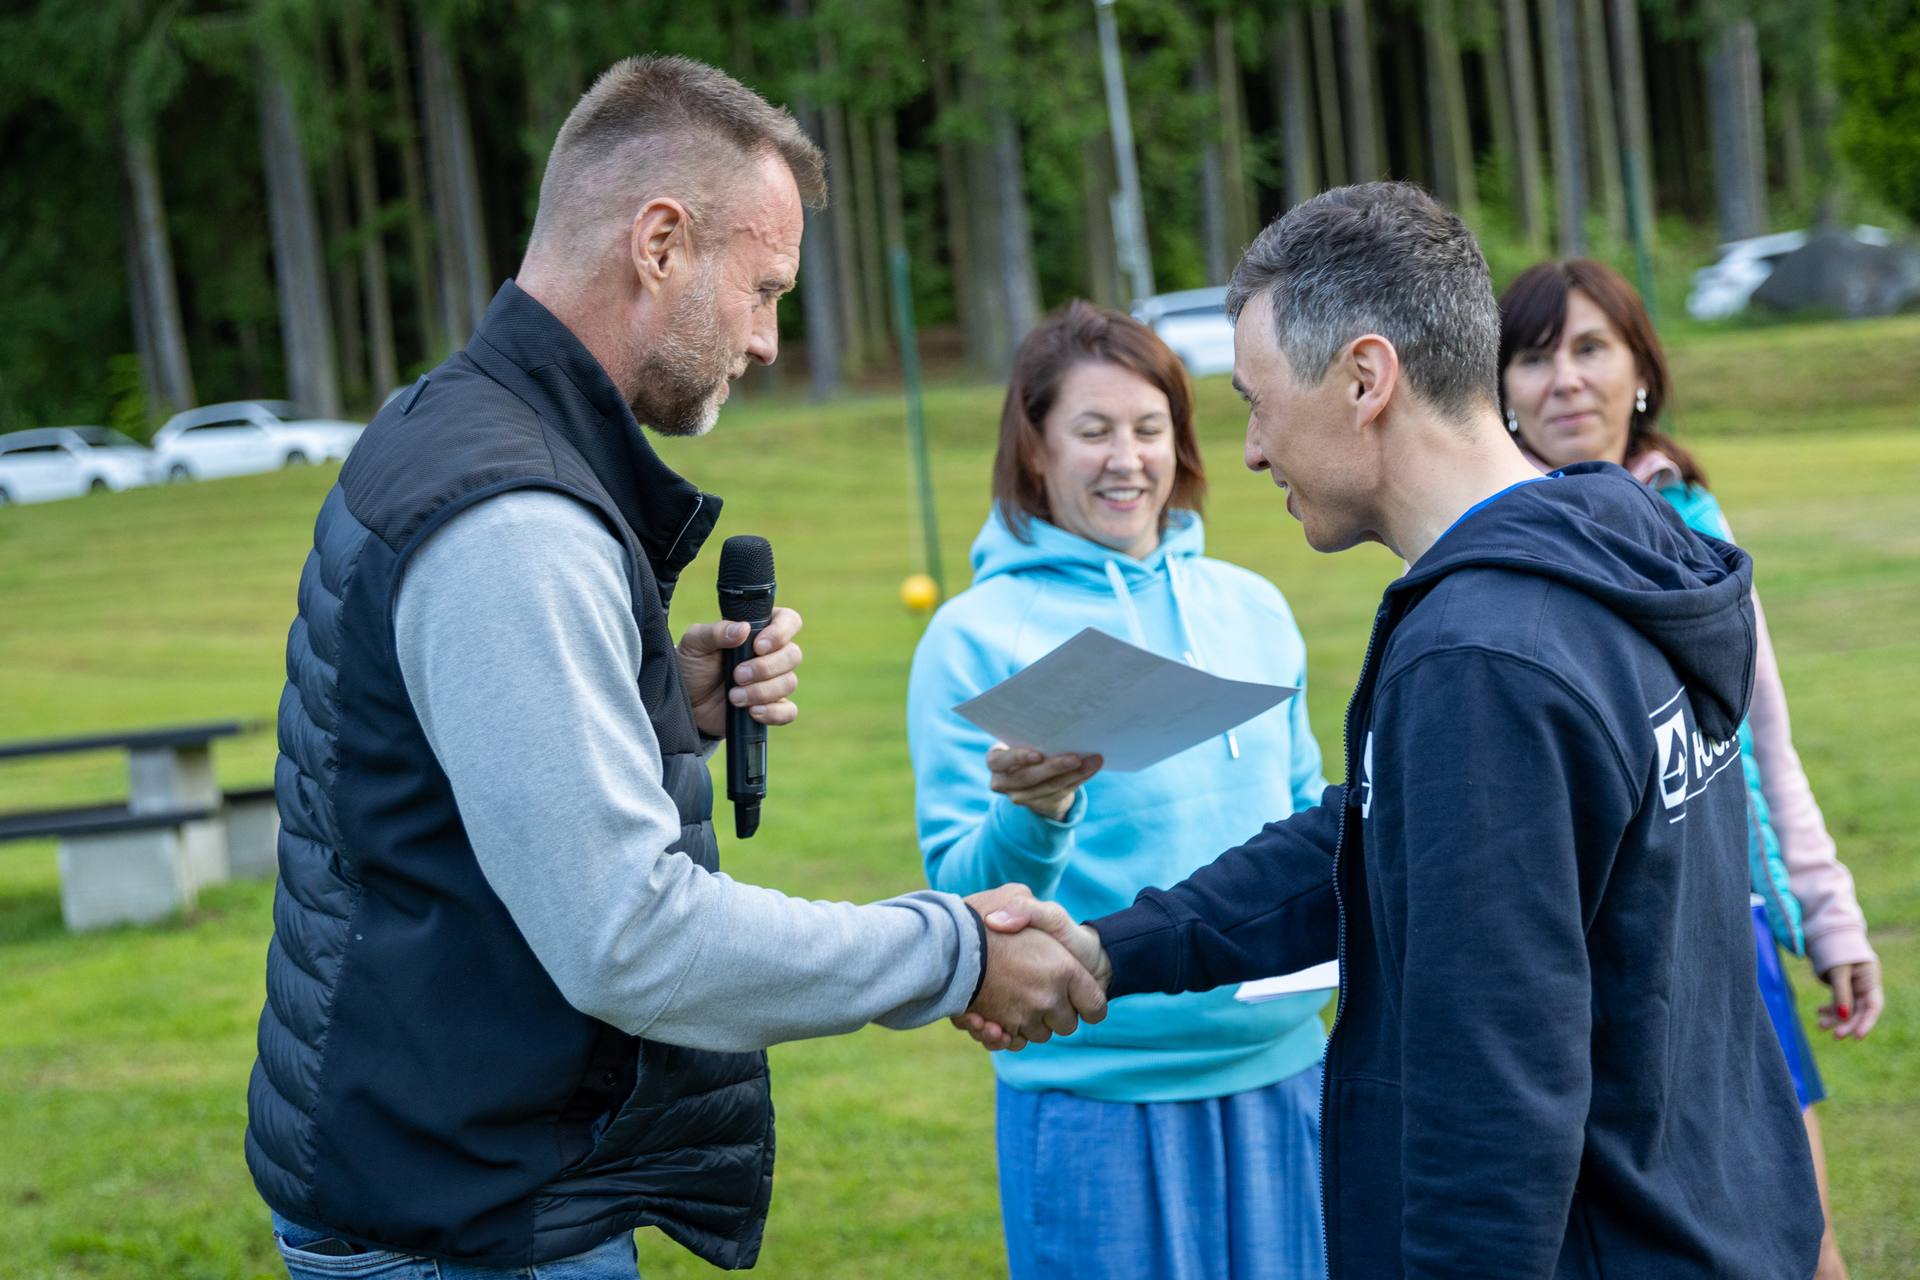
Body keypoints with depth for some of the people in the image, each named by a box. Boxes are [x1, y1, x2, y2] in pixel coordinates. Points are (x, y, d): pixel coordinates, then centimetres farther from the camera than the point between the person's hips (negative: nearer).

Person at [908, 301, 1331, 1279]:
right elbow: (966, 894, -9)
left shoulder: (1253, 608, 8)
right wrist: (1033, 817, -28)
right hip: (1100, 1091, -4)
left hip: (1278, 1066, 5)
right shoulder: (976, 636, -6)